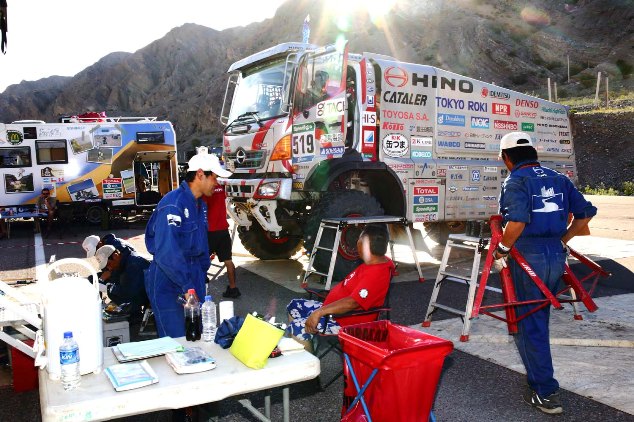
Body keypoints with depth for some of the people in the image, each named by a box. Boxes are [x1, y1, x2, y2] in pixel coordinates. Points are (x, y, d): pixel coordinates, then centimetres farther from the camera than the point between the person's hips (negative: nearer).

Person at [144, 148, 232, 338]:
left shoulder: (201, 205, 10)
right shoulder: (173, 204, -20)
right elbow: (167, 252, -27)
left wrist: (202, 276, 12)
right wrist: (187, 286, -25)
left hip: (193, 280, 8)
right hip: (169, 285, -8)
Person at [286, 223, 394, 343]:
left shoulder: (376, 273, -28)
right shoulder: (376, 262, 5)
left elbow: (352, 302, -34)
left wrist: (319, 312, -35)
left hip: (346, 323, -11)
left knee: (298, 327, -24)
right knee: (294, 306, 16)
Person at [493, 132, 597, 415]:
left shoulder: (516, 181, -10)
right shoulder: (558, 178, 11)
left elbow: (517, 220, -26)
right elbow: (585, 212, 9)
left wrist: (502, 248, -12)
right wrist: (563, 240, 16)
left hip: (528, 256, -7)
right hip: (556, 256, 7)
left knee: (527, 324, 2)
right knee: (539, 319, 23)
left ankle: (546, 393, 3)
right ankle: (537, 376, 39)